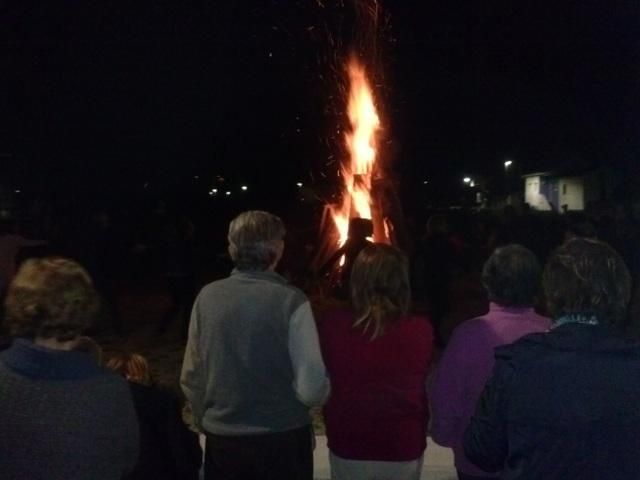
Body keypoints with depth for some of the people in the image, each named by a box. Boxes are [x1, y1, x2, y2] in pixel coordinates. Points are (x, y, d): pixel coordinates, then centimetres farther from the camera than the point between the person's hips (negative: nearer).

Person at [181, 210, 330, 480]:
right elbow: (311, 389, -18)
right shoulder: (291, 301, -16)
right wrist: (323, 392, 5)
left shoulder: (207, 297, -6)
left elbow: (191, 377, 3)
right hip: (282, 440, -3)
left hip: (222, 441, 3)